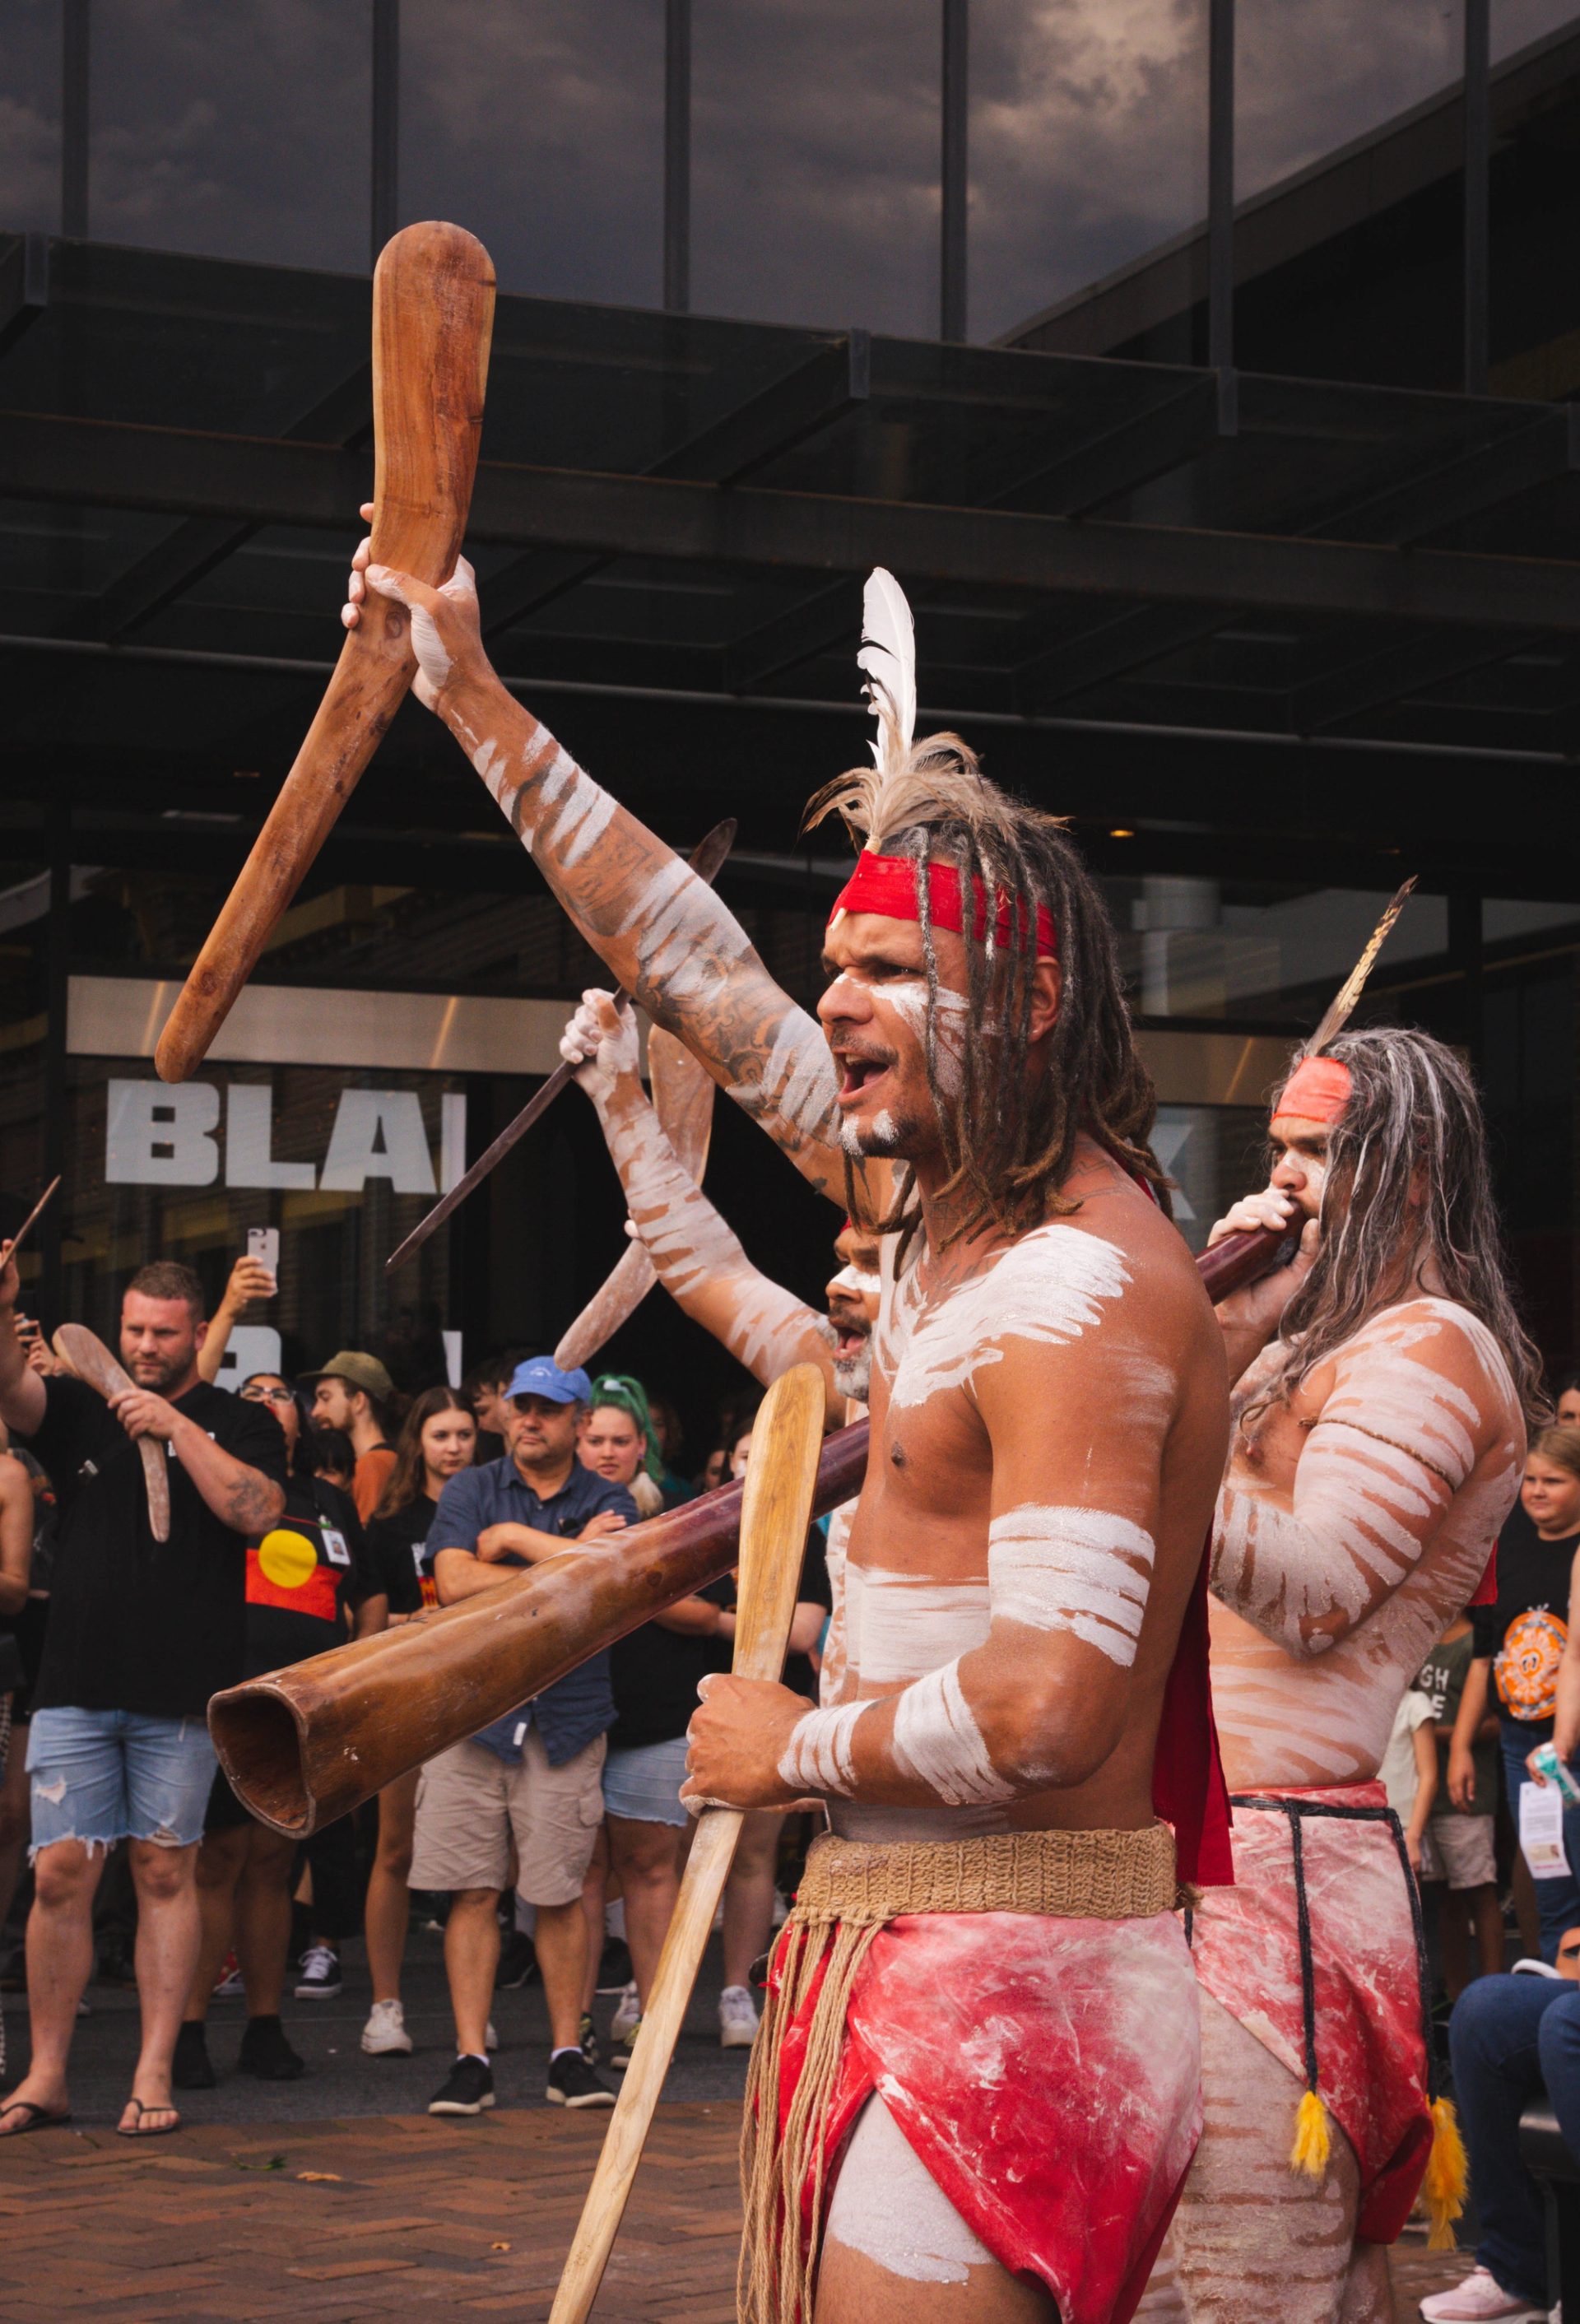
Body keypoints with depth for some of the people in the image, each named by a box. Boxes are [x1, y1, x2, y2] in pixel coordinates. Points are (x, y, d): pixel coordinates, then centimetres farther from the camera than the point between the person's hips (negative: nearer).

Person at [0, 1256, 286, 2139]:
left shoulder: (240, 1424, 7)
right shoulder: (82, 1411, 12)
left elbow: (256, 1512, -10)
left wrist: (175, 1427, -13)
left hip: (182, 1697, -1)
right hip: (77, 1688, 2)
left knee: (166, 1874, 3)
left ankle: (155, 2074, 7)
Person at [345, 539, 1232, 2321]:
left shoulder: (1082, 1288, -18)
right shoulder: (948, 1201, 10)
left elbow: (1050, 1709, -28)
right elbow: (697, 971, 21)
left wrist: (799, 1748, -11)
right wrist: (478, 706, 25)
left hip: (1013, 1979, -9)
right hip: (897, 1954, 9)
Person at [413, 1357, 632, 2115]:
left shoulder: (608, 1503, 9)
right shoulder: (469, 1492, 10)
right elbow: (455, 1583, -6)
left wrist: (514, 1538, -6)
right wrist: (568, 1561, -9)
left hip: (566, 1718, 0)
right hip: (472, 1710, 0)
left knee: (559, 1896, 1)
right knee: (473, 1892, -2)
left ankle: (567, 2055, 10)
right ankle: (471, 2059, 2)